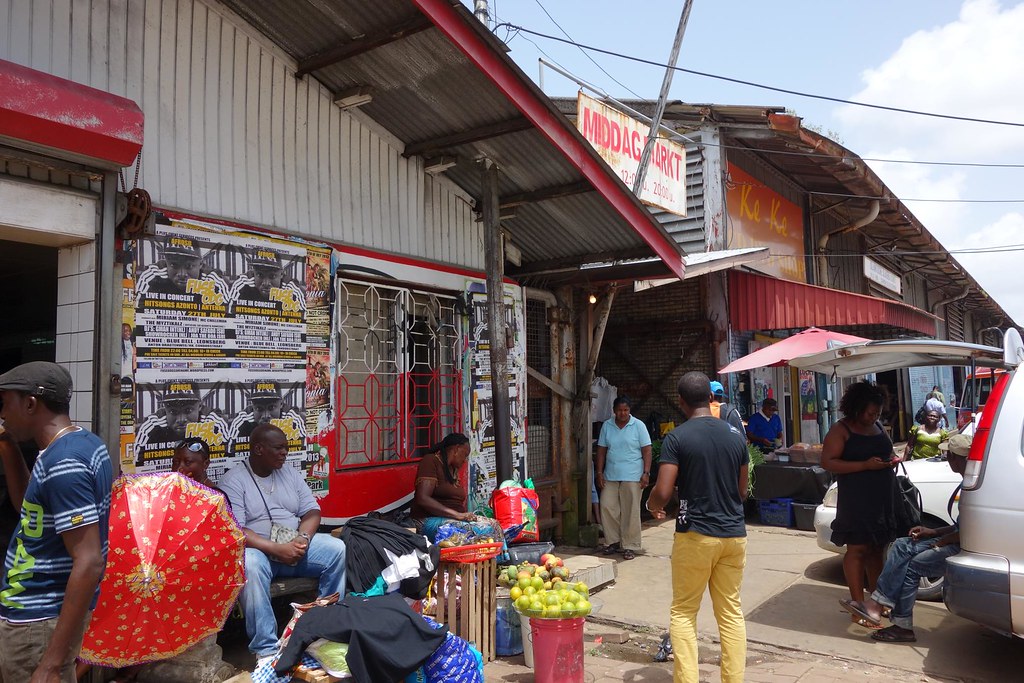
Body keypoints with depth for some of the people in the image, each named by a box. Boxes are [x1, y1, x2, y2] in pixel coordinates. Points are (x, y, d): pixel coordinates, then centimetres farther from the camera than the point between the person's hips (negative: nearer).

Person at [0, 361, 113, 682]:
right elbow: (28, 505, 20)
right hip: (51, 609, 9)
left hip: (37, 619, -9)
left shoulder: (62, 464, -25)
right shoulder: (85, 442, 3)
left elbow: (89, 564, -29)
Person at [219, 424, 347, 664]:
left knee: (337, 549, -18)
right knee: (250, 566, -38)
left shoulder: (291, 474, 10)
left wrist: (302, 538, -15)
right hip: (257, 548, -5)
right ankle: (265, 649, -31)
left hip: (296, 544, 5)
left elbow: (312, 511, 7)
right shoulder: (233, 481, -7)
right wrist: (277, 549, -25)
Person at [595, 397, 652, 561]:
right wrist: (599, 472, 3)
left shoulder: (638, 426, -2)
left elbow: (646, 450, -3)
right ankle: (613, 541, 17)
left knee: (630, 512, 0)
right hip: (610, 476, 3)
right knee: (607, 507, 1)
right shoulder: (606, 426, 7)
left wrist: (646, 473, -10)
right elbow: (601, 450, 9)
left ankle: (630, 546, 11)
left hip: (632, 477, -3)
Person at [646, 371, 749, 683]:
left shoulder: (676, 438, -12)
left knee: (683, 612, 7)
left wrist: (651, 505, 6)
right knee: (731, 612, 13)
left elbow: (662, 494, -16)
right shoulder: (735, 436, 4)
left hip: (696, 534, -4)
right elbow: (742, 491, 13)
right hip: (734, 534, 5)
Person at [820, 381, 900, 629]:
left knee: (876, 549, 14)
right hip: (856, 500, -7)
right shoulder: (841, 430, -8)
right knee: (857, 549, -6)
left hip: (882, 499, 7)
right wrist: (865, 465, -21)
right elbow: (828, 462, -15)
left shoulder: (879, 428, 15)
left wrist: (891, 459, 4)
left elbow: (887, 451, 29)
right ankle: (857, 604, -3)